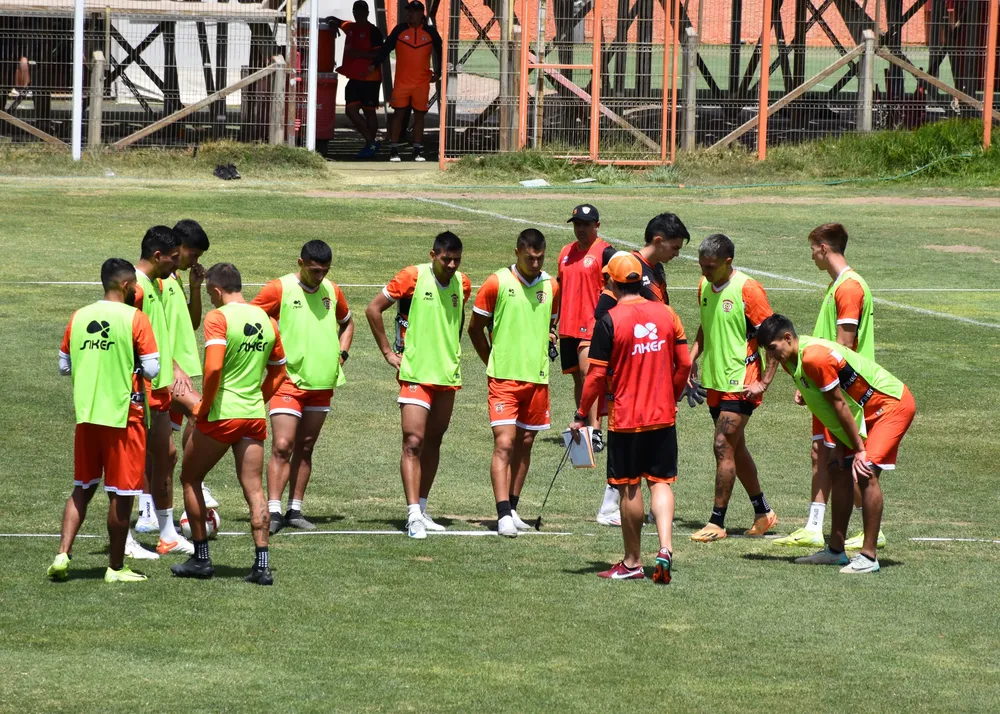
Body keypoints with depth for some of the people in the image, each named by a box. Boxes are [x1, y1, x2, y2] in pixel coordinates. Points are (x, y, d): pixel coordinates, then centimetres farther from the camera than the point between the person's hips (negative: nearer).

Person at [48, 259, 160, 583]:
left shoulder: (78, 318, 6)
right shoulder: (135, 318, -9)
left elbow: (64, 366, 13)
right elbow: (152, 369, -11)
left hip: (85, 414, 5)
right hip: (122, 414, -5)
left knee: (82, 489, 15)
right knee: (121, 493, 4)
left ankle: (62, 555, 1)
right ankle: (116, 567, 8)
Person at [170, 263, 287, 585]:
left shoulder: (218, 318, -11)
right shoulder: (266, 320, 10)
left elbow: (213, 367, -23)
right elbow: (278, 371, 19)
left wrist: (204, 407, -12)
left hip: (221, 414, -6)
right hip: (255, 415, 6)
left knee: (190, 478, 13)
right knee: (254, 489, 5)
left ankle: (201, 558, 14)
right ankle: (262, 564, -4)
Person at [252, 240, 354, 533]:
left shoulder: (332, 291, 8)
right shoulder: (279, 289, -8)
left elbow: (347, 322, 26)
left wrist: (341, 353, 11)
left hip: (322, 382, 5)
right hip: (288, 381, -5)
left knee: (305, 448, 9)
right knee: (282, 446, -13)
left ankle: (294, 511, 15)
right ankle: (274, 512, -16)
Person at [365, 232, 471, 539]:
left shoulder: (462, 284, 5)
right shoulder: (413, 277, -10)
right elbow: (373, 309, -5)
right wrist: (388, 352, -4)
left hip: (449, 375, 6)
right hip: (416, 373, -6)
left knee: (433, 442, 11)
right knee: (413, 441, -13)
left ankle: (421, 510, 21)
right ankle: (414, 516, -18)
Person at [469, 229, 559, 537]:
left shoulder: (551, 287, 5)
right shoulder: (497, 283, -6)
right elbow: (475, 328, 4)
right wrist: (493, 362, 7)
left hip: (537, 377, 4)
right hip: (504, 377, -4)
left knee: (525, 443, 10)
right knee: (504, 444, -12)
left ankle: (512, 509, 20)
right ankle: (503, 515, -17)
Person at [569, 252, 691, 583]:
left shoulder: (610, 320, -11)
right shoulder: (666, 314, 1)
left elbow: (597, 374, -11)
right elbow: (684, 364, 5)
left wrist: (581, 415, -1)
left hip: (625, 418, -3)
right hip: (663, 416, 3)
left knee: (630, 489, 5)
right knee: (660, 482, 7)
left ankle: (632, 562, 13)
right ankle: (665, 548, -12)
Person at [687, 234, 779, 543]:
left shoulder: (748, 290, -15)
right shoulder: (705, 286, 8)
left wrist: (763, 382, -17)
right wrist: (691, 359, 11)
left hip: (741, 383, -8)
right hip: (715, 381, 8)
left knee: (723, 446, -11)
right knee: (735, 448, 14)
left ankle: (716, 522, -8)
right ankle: (763, 512, 28)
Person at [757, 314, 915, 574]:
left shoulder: (814, 357, -27)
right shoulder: (792, 360, 3)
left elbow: (839, 403, -22)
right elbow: (831, 405, 10)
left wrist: (859, 449, -17)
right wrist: (840, 444, 4)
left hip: (892, 404, -10)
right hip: (866, 410, 10)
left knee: (866, 472, -20)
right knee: (839, 471, 10)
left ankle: (869, 556, -20)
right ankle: (836, 550, 18)